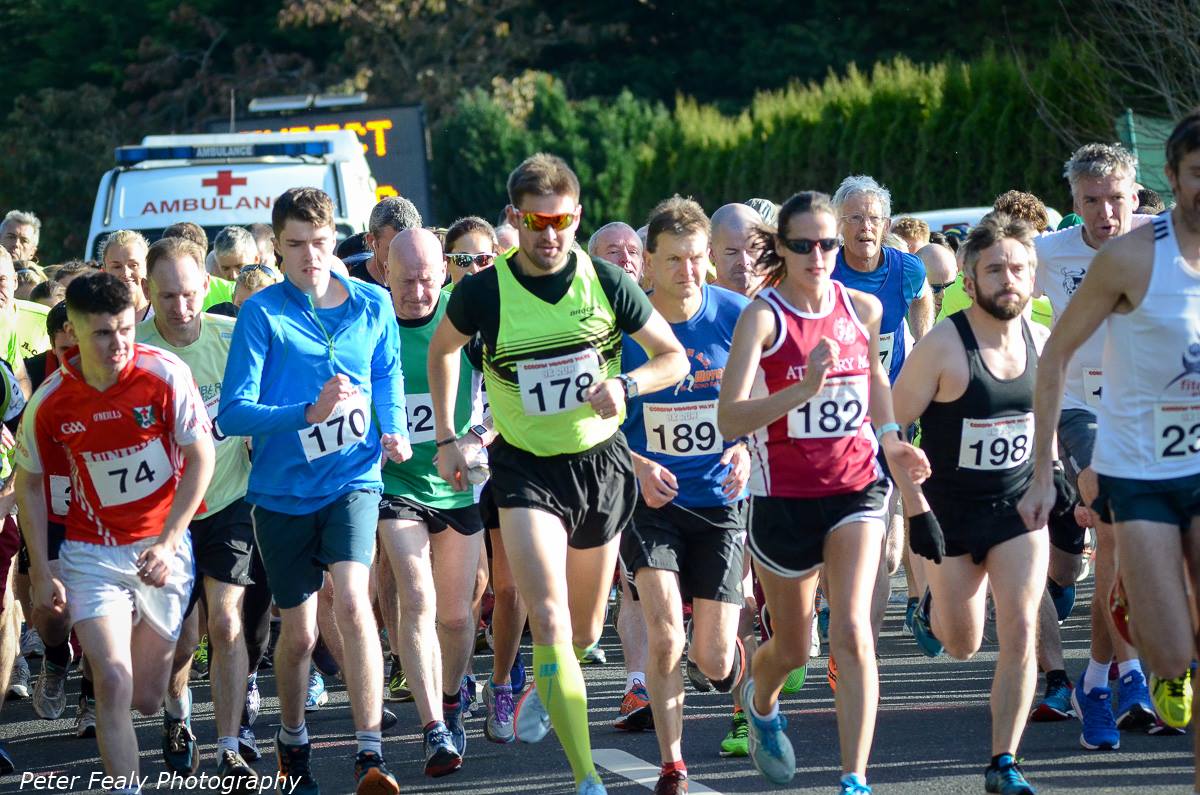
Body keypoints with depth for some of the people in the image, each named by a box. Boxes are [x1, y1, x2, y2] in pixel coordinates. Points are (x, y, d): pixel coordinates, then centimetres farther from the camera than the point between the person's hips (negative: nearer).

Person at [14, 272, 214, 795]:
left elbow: (201, 459, -6)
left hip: (162, 546, 0)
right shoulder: (50, 401, -11)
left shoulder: (165, 375, -14)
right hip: (92, 552, 0)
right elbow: (28, 485, 3)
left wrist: (168, 543, -13)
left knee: (145, 699, 8)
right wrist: (41, 574, 0)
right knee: (113, 683, -17)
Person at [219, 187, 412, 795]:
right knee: (299, 632, 10)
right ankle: (292, 743, 37)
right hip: (283, 489, 0)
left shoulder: (372, 306, 0)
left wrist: (393, 427, 3)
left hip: (352, 478, 0)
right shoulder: (262, 314, -10)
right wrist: (308, 413, -28)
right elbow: (233, 413, -15)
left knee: (352, 600, -23)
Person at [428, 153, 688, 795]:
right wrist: (446, 438, 9)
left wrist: (625, 384, -18)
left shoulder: (606, 282, -9)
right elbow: (442, 349, 11)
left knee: (585, 630, 16)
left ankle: (543, 687, 51)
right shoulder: (483, 292, -11)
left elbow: (674, 358, 1)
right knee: (550, 622, -18)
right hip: (526, 469, -2)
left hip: (602, 461, 2)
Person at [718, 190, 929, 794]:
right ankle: (760, 703, 51)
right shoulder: (763, 316, -13)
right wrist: (804, 388, -35)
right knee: (792, 648, 15)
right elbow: (729, 419, -23)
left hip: (855, 489, 2)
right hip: (784, 496, -2)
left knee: (852, 631, -17)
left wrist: (891, 440, 11)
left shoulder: (863, 309, 1)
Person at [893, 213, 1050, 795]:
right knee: (962, 645, 11)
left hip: (1019, 507, 3)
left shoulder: (1042, 341, -3)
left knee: (1021, 629, -11)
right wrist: (916, 510, -17)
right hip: (951, 511, -3)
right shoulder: (942, 346, -18)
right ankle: (931, 609, 48)